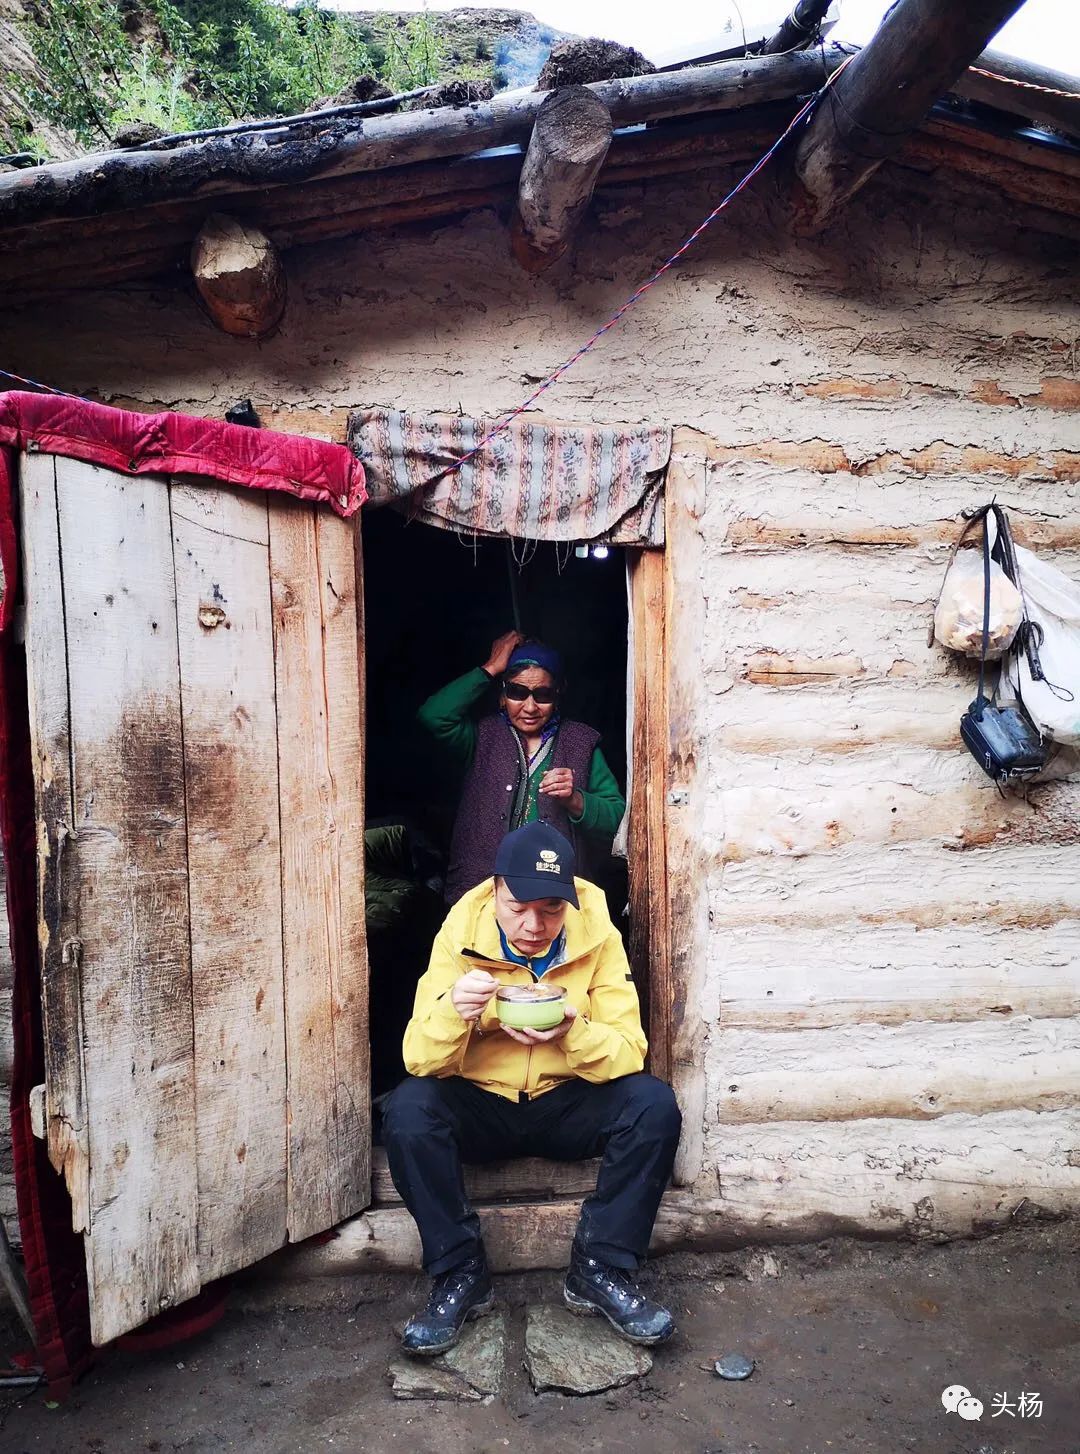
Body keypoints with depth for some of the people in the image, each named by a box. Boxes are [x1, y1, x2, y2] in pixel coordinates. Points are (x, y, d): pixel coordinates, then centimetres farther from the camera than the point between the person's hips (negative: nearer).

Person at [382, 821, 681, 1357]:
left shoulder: (597, 936, -12)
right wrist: (452, 1011, -38)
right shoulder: (461, 936, -14)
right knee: (408, 1110, -28)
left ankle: (600, 1271, -7)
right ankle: (460, 1275, -9)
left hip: (569, 1106, 1)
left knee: (653, 1105, -25)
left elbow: (629, 1053, -14)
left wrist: (572, 1033, -36)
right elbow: (419, 1060, -15)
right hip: (480, 1104, 0)